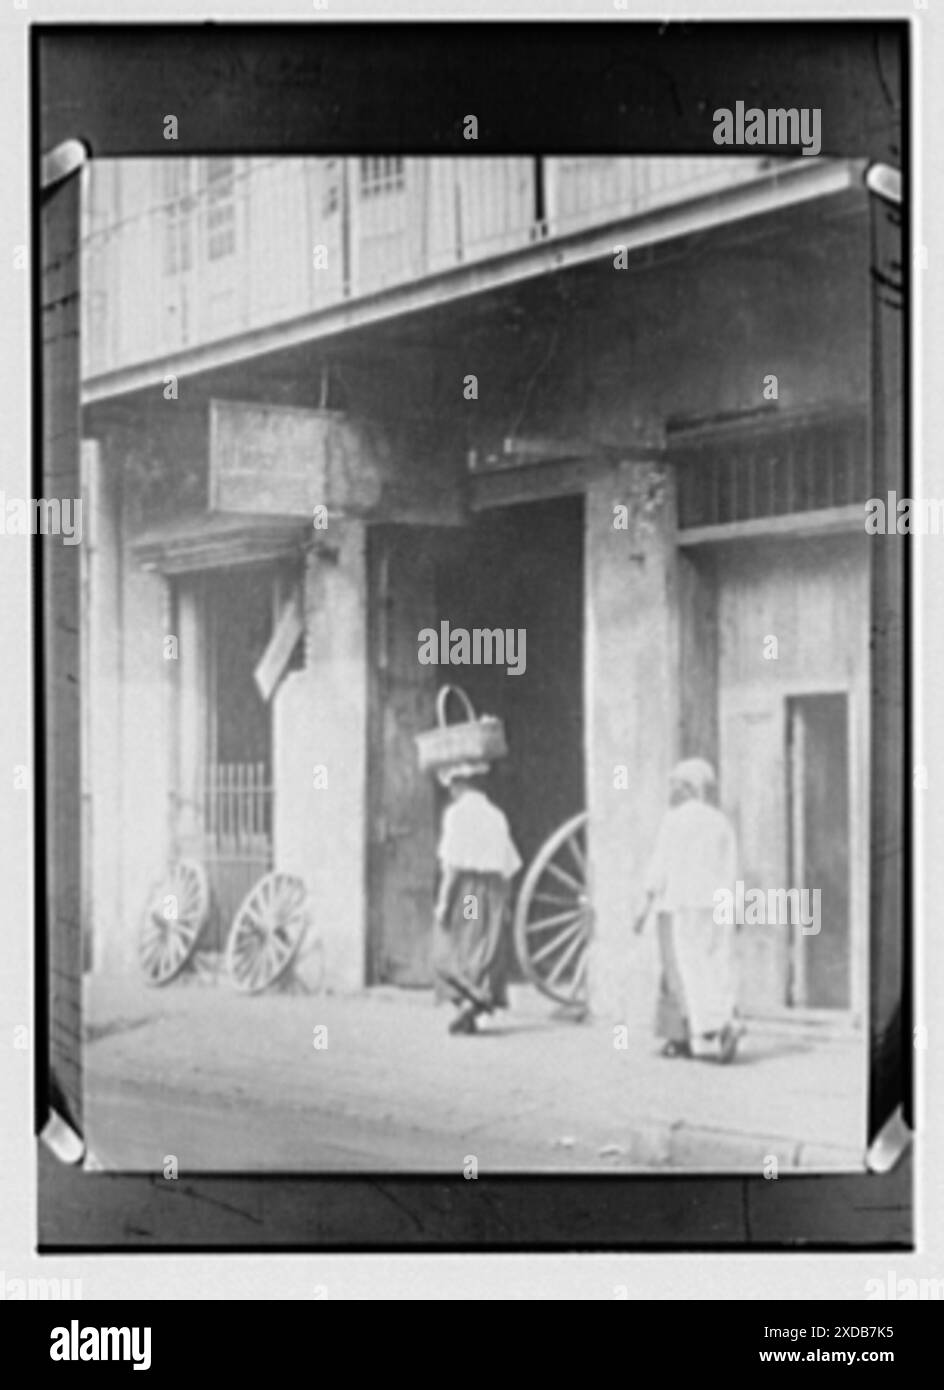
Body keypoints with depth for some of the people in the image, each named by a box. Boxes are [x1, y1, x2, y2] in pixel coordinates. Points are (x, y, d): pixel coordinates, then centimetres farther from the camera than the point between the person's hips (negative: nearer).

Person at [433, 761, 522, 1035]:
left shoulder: (457, 813, -7)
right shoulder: (496, 815, 9)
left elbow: (454, 862, -14)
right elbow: (509, 866, 8)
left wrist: (443, 901, -12)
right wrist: (503, 903, 16)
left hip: (463, 891, -5)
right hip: (493, 890, 5)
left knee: (449, 953, 3)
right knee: (486, 950, 8)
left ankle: (466, 1001, -15)